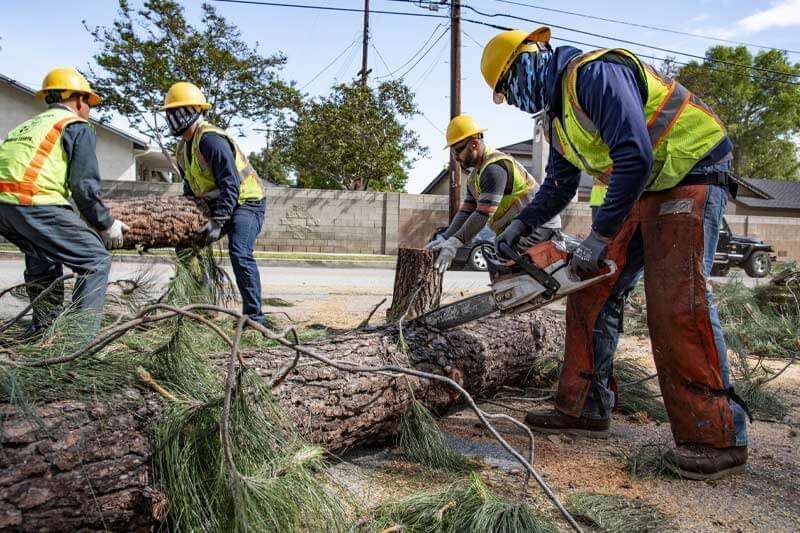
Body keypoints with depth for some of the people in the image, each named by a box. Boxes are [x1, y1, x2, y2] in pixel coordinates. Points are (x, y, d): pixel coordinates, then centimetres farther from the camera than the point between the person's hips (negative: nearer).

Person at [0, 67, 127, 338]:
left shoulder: (26, 126, 29)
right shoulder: (78, 127, 5)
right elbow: (85, 186, -4)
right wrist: (107, 224, 8)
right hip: (37, 205, -8)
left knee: (43, 256, 31)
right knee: (96, 261, 1)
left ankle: (42, 327, 37)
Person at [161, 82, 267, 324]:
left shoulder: (211, 139, -22)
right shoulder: (183, 147, 9)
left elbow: (231, 183, -28)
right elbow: (190, 187, 17)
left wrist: (218, 221, -31)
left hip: (246, 202, -10)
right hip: (216, 205, 10)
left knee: (239, 253, -27)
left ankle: (254, 315, -21)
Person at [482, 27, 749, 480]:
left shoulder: (593, 73, -20)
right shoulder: (557, 112, 12)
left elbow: (635, 156, -30)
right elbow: (559, 186, 19)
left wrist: (600, 237, -25)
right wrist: (518, 229, 8)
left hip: (691, 175, -9)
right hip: (641, 192, 9)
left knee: (677, 305, -18)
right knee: (594, 293, 2)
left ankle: (719, 438, -9)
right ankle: (585, 408, 9)